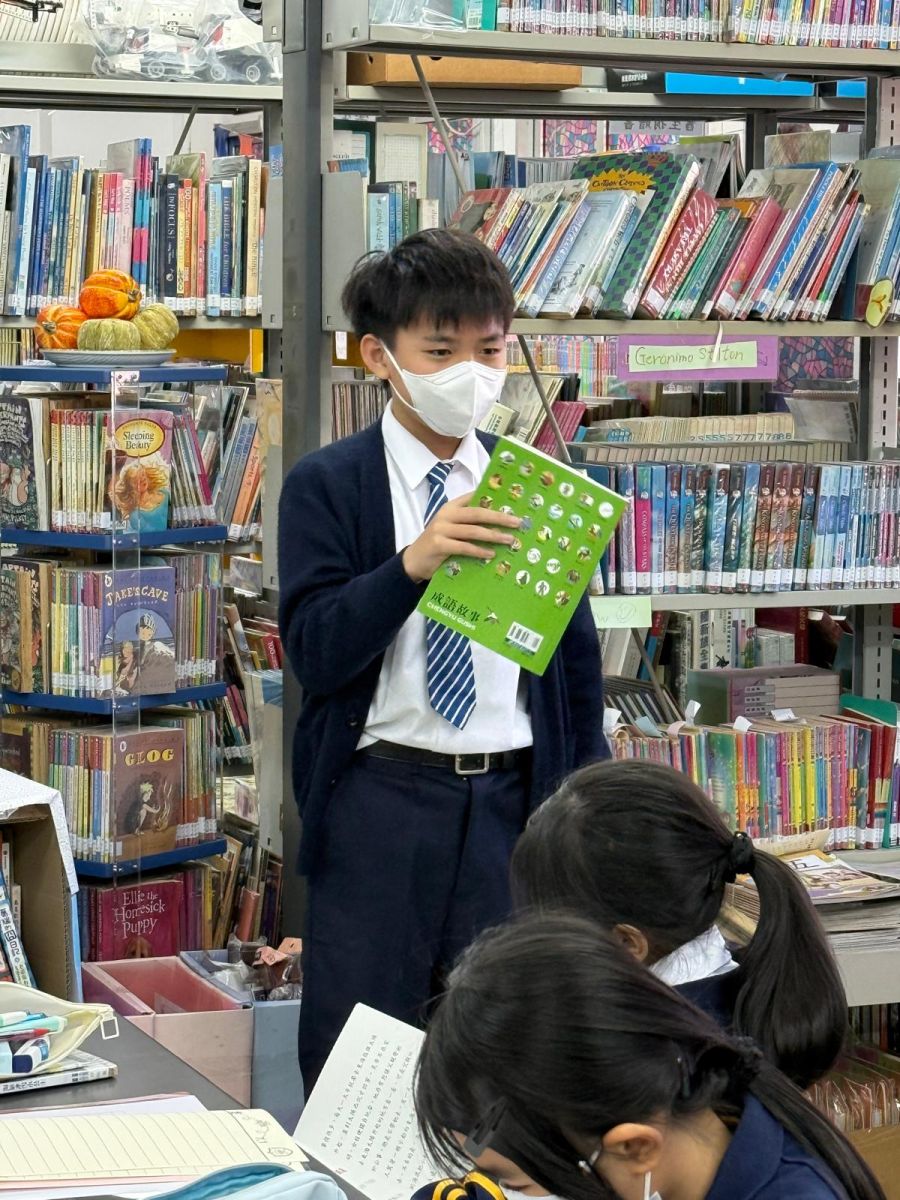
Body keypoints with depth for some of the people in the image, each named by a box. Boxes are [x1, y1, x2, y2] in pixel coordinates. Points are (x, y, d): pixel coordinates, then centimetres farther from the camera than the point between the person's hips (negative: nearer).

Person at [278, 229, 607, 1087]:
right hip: (381, 800, -2)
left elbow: (577, 650, 14)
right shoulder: (326, 487, 0)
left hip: (514, 799, 3)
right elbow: (315, 650, -10)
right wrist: (413, 562, -26)